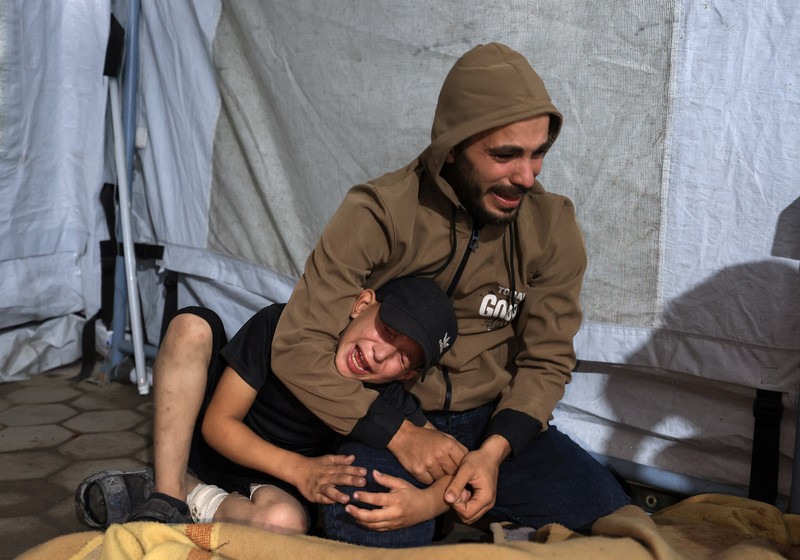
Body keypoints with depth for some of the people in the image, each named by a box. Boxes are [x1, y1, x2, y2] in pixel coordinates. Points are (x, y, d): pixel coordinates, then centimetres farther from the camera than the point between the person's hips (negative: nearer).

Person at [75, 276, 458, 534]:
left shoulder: (388, 403, -19)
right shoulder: (281, 326, -21)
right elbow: (218, 423, -17)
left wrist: (423, 502, -44)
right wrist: (298, 469, -30)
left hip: (269, 483, -1)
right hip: (212, 446, 1)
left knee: (285, 521, -40)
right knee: (193, 326, -25)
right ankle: (166, 496, -24)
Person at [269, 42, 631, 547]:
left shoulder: (552, 226, -6)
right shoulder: (378, 215, -16)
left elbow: (547, 359, -2)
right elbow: (300, 346, -16)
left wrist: (496, 449, -20)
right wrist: (399, 434, -23)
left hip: (497, 420, 4)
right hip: (384, 418, -3)